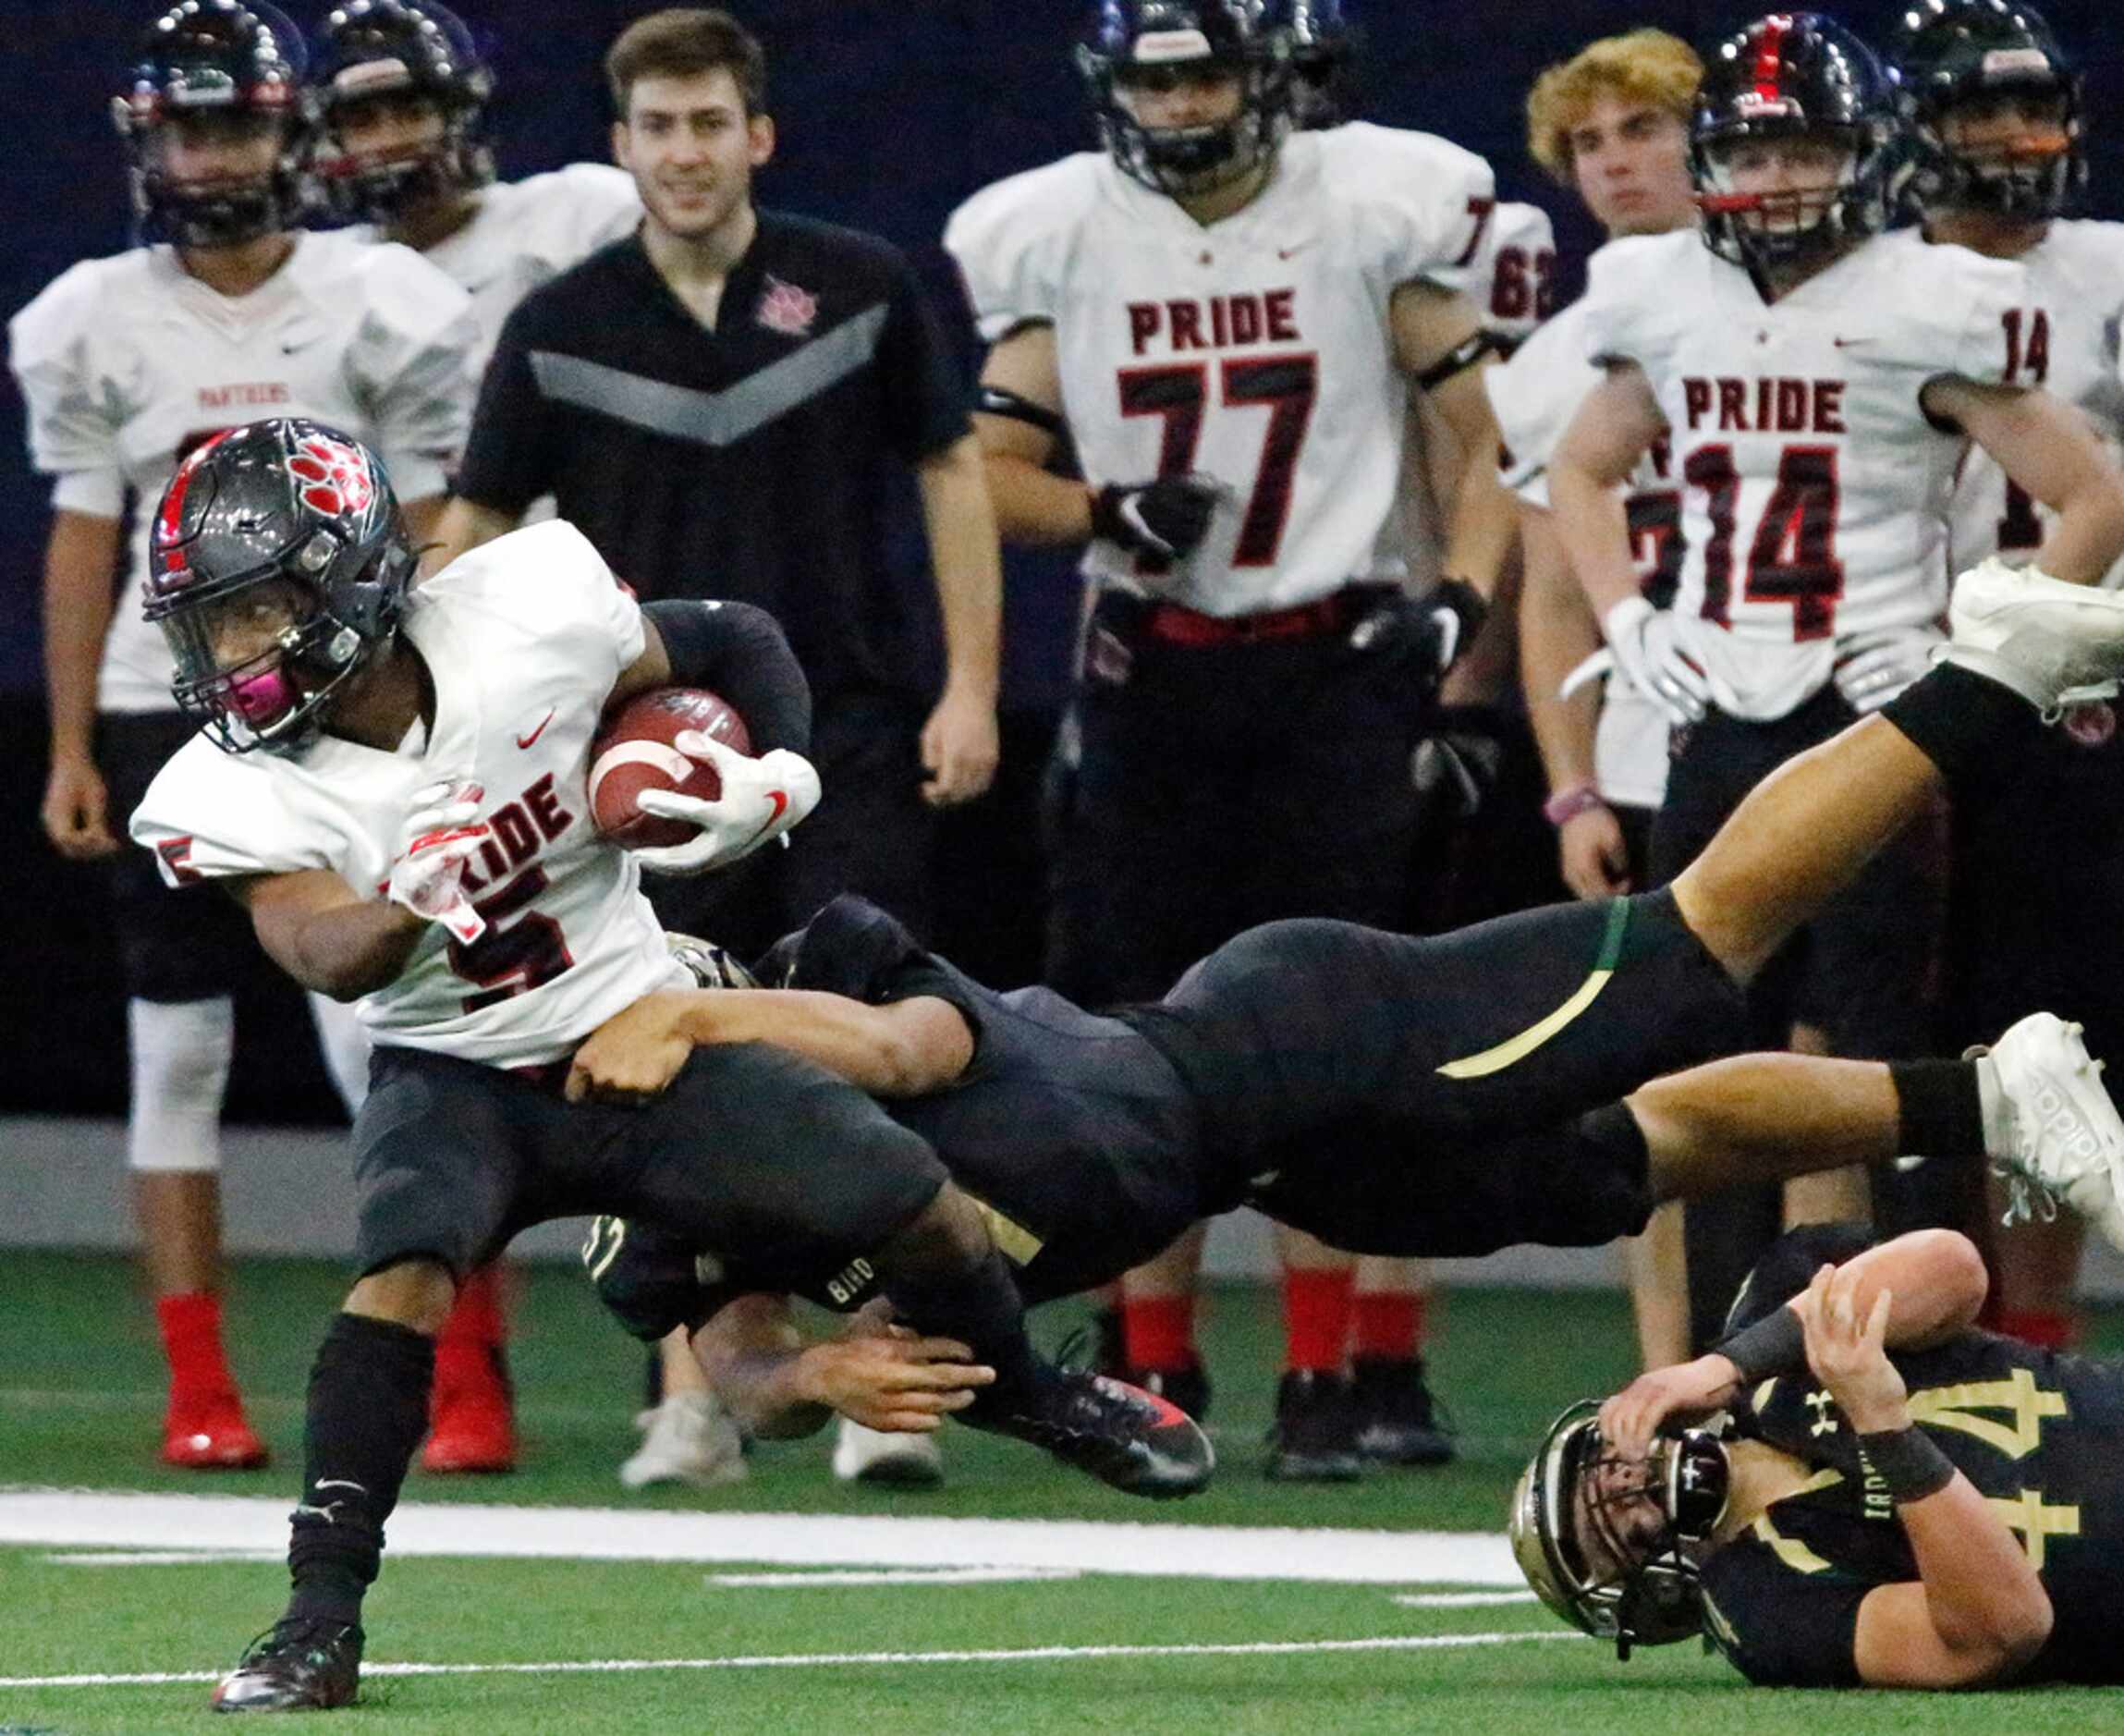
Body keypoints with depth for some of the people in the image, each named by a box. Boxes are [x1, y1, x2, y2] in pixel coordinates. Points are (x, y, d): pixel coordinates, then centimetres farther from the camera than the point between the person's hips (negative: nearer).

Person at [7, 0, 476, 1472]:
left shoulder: (380, 305, -2)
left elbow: (435, 539, 1)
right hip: (163, 721, 2)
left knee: (379, 1045, -10)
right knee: (177, 1054, 3)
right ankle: (200, 1394, 7)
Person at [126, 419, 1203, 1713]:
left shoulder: (523, 619, -17)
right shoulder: (232, 796, -18)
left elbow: (734, 643, 0)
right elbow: (327, 954, -34)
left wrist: (781, 777, -16)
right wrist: (406, 915, -55)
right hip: (453, 1076, -1)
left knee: (905, 1198, -6)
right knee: (405, 1265, -31)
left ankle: (1023, 1391, 27)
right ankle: (322, 1618, -27)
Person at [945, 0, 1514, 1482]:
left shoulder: (1376, 212, -2)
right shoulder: (1050, 238, 4)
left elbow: (1493, 433, 1)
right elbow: (990, 472, 9)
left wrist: (1462, 607, -11)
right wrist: (1109, 510, -10)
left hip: (1335, 664, -2)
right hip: (1148, 674, 2)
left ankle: (1322, 1378, 0)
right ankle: (1157, 1375, 11)